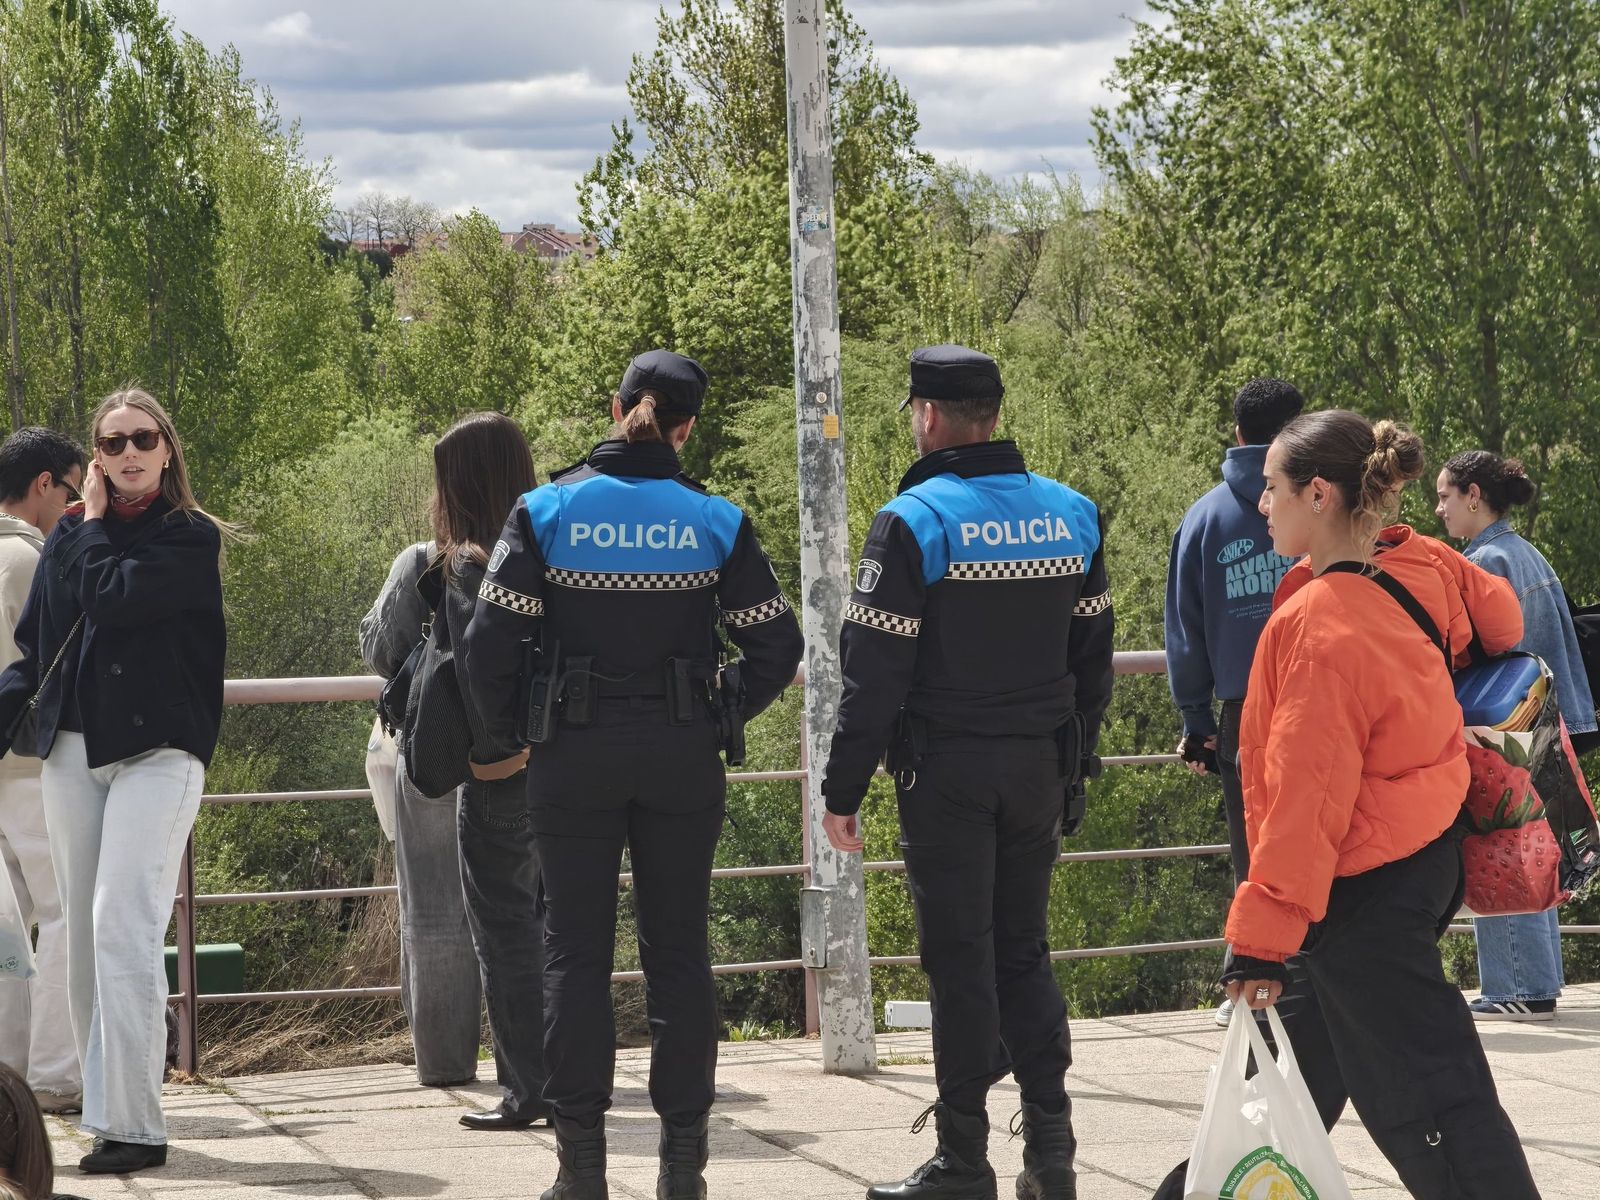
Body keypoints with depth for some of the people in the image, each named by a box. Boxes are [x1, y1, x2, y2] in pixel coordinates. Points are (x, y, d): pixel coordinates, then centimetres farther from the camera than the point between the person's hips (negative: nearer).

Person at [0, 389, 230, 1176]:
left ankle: (133, 1124, -17)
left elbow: (111, 597, -16)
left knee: (123, 928, -16)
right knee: (84, 936, 5)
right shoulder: (68, 536, 14)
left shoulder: (192, 538, -1)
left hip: (156, 751, -6)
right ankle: (106, 1106, 12)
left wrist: (96, 524, 0)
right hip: (72, 751, 6)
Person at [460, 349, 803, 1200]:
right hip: (682, 761, 1)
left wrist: (507, 737, 5)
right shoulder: (714, 523, -1)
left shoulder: (547, 512, -5)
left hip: (573, 756, -1)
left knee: (575, 949, 5)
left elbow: (489, 644, -9)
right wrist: (720, 718, 11)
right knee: (678, 949, 9)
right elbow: (776, 645, 0)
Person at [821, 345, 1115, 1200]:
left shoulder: (915, 521, -11)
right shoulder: (1070, 515, 7)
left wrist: (844, 789, -8)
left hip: (948, 770, -5)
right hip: (1040, 768, 5)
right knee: (1023, 948, 14)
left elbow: (875, 671, -13)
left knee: (960, 959, 1)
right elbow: (1092, 658, 13)